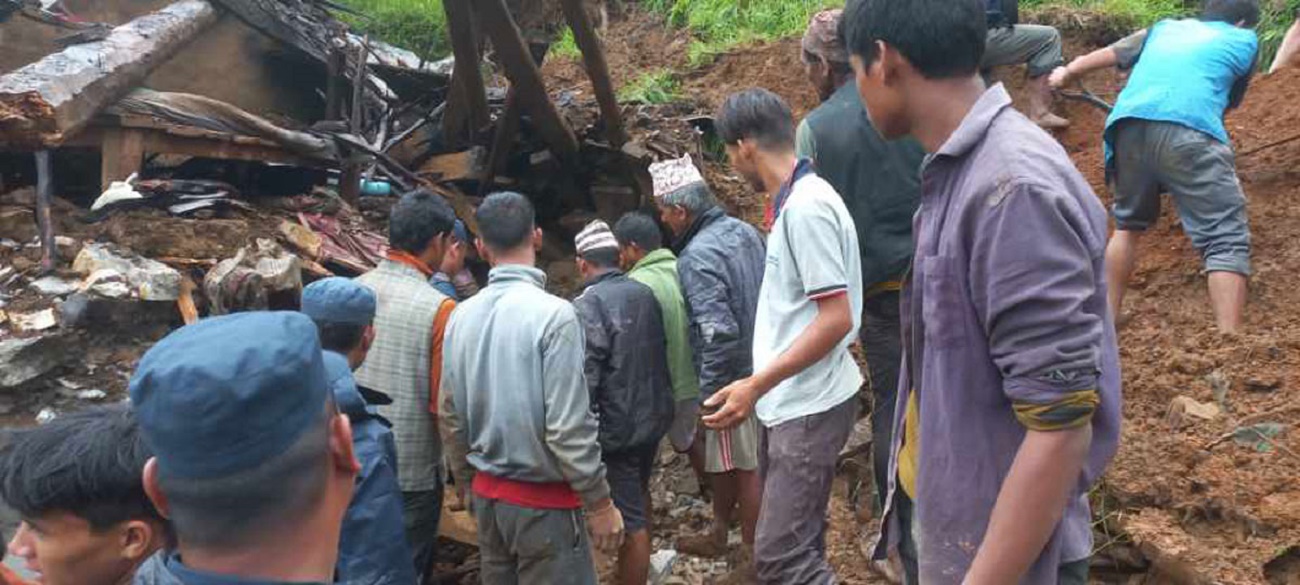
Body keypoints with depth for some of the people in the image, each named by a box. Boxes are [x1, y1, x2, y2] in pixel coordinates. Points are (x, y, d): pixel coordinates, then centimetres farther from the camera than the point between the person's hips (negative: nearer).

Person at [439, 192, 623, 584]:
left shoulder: (461, 317, -1)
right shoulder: (553, 313, -19)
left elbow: (451, 417, 7)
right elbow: (569, 426, -21)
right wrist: (599, 502, -10)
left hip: (488, 493, 6)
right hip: (544, 500, -6)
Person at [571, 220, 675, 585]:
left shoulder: (588, 305, -19)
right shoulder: (645, 294, 3)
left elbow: (585, 377, -22)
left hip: (618, 426, -8)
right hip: (655, 416, 8)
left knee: (630, 520, 0)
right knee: (639, 492, 28)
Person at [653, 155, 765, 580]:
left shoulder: (695, 257, -23)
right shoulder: (744, 231, 4)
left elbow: (719, 333, -29)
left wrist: (709, 394, -20)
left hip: (734, 377, -9)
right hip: (759, 366, 9)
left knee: (747, 467, 6)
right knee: (722, 457, 22)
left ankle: (755, 559, 22)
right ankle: (719, 534, 39)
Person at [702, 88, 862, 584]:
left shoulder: (806, 206, -18)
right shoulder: (793, 202, 11)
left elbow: (837, 318, -22)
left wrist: (755, 385, -22)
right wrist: (762, 389, 19)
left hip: (810, 406, -10)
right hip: (790, 402, 10)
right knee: (794, 544, 17)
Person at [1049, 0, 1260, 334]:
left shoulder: (1165, 27, 33)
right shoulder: (1246, 40, 25)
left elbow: (1108, 54, 43)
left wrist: (1066, 73, 60)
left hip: (1128, 126, 5)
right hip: (1187, 130, -4)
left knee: (1129, 223, 26)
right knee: (1227, 240, -3)